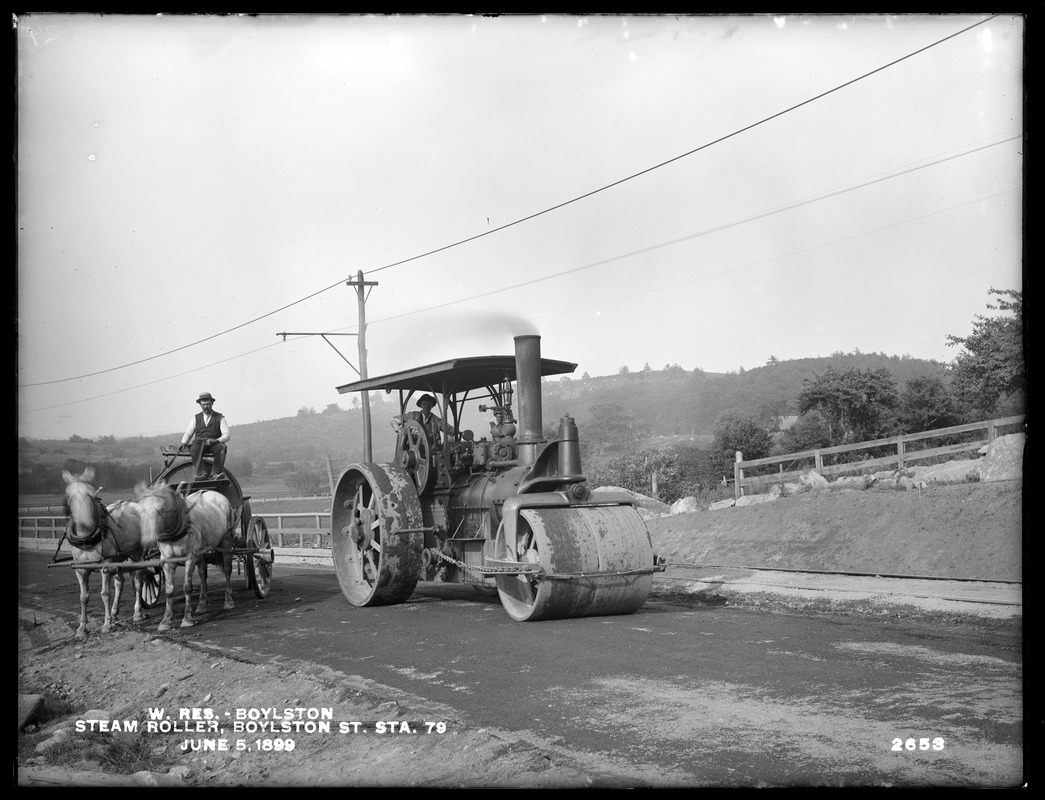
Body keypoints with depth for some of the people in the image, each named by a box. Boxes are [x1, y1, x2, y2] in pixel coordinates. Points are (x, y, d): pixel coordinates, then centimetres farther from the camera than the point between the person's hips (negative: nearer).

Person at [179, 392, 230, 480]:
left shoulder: (220, 417, 10)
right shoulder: (196, 418, 18)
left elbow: (227, 435, -1)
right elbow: (188, 433, 14)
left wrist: (215, 441, -21)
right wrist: (184, 443, -8)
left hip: (215, 444, -1)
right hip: (199, 443, 1)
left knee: (222, 447, -35)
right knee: (195, 448, -34)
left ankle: (217, 473, -43)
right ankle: (202, 473, -47)